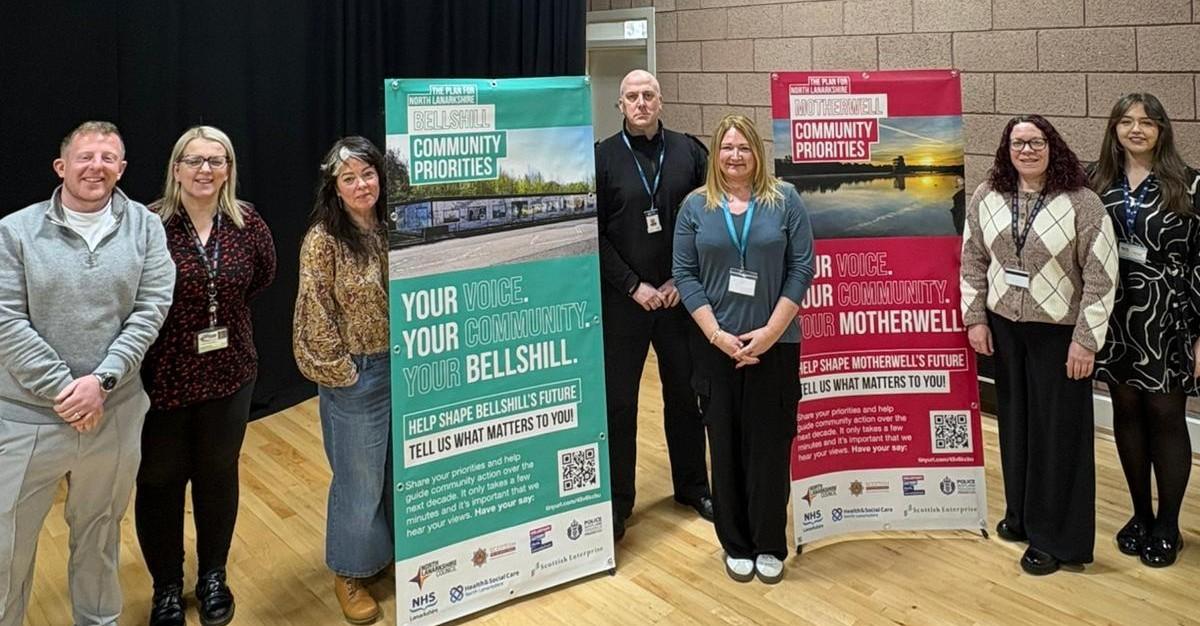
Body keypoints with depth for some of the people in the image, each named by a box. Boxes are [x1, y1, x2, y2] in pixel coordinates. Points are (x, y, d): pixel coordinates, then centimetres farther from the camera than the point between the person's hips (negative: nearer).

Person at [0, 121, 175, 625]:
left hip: (116, 413, 1)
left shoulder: (145, 227, 0)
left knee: (100, 534, 18)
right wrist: (63, 387, -14)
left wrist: (102, 380, -14)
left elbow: (151, 310, -5)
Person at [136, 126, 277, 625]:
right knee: (160, 481, 10)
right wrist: (182, 315, -7)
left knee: (218, 476, 15)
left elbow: (263, 275, 13)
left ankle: (213, 577, 35)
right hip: (162, 375, -3)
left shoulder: (247, 222, -3)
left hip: (229, 371, 3)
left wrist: (222, 307, 7)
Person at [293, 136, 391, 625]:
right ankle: (349, 574, 27)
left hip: (403, 365, 5)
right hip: (355, 374, -5)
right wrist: (343, 373, -11)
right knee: (359, 480, 7)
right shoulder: (323, 240, -13)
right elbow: (318, 317, -12)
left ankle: (401, 550, 39)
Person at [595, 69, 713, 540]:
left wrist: (683, 279, -6)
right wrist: (634, 286, -10)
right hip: (623, 301, -1)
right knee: (618, 401, 4)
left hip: (680, 296, 2)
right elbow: (593, 233, -5)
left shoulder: (689, 152, 3)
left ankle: (692, 486, 30)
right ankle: (617, 501, 16)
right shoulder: (603, 157, -2)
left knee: (685, 393, 13)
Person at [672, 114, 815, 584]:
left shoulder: (784, 200, 1)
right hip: (715, 346, 1)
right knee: (726, 445, 7)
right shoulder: (695, 206, 4)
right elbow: (684, 274, 0)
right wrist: (717, 334, -11)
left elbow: (802, 268, -2)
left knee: (770, 446, 4)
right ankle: (736, 545, 22)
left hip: (774, 344, -1)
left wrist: (771, 331, -11)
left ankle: (769, 545, 20)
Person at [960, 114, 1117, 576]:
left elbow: (1101, 275, -11)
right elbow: (973, 261, 7)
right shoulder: (987, 198, 1)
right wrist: (975, 319, 1)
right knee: (1015, 421, 15)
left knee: (1058, 430, 4)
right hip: (1004, 328, 4)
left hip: (1058, 332, -4)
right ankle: (1020, 514, 32)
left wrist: (1086, 340, -14)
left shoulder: (1081, 203, -11)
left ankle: (1055, 537, 17)